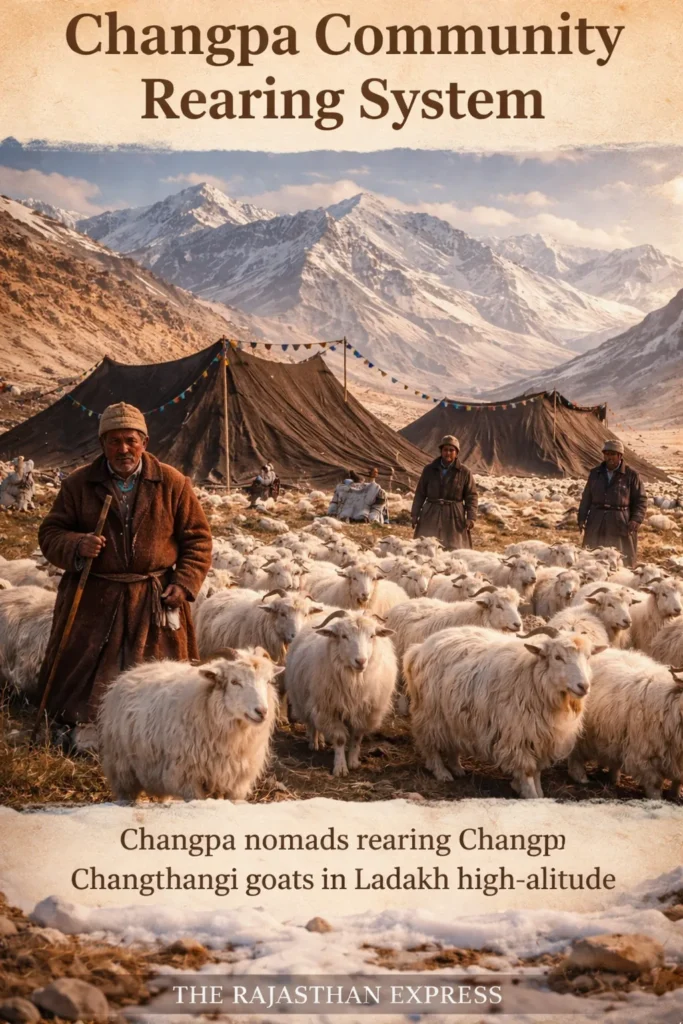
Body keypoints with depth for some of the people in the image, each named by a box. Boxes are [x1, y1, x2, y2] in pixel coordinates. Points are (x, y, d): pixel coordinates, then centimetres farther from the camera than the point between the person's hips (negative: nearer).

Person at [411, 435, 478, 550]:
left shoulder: (464, 472, 0)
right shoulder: (429, 470, 5)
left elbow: (471, 496, 1)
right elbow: (420, 494, 9)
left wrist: (471, 518, -9)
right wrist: (414, 514, 5)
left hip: (454, 517, -1)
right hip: (431, 515, 1)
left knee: (455, 549, -1)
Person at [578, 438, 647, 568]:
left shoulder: (631, 475, -2)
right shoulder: (595, 473, 10)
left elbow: (641, 499, -1)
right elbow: (587, 497, 14)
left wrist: (636, 520, -14)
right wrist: (582, 518, 4)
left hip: (620, 524, -4)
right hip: (596, 524, 4)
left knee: (622, 561, -2)